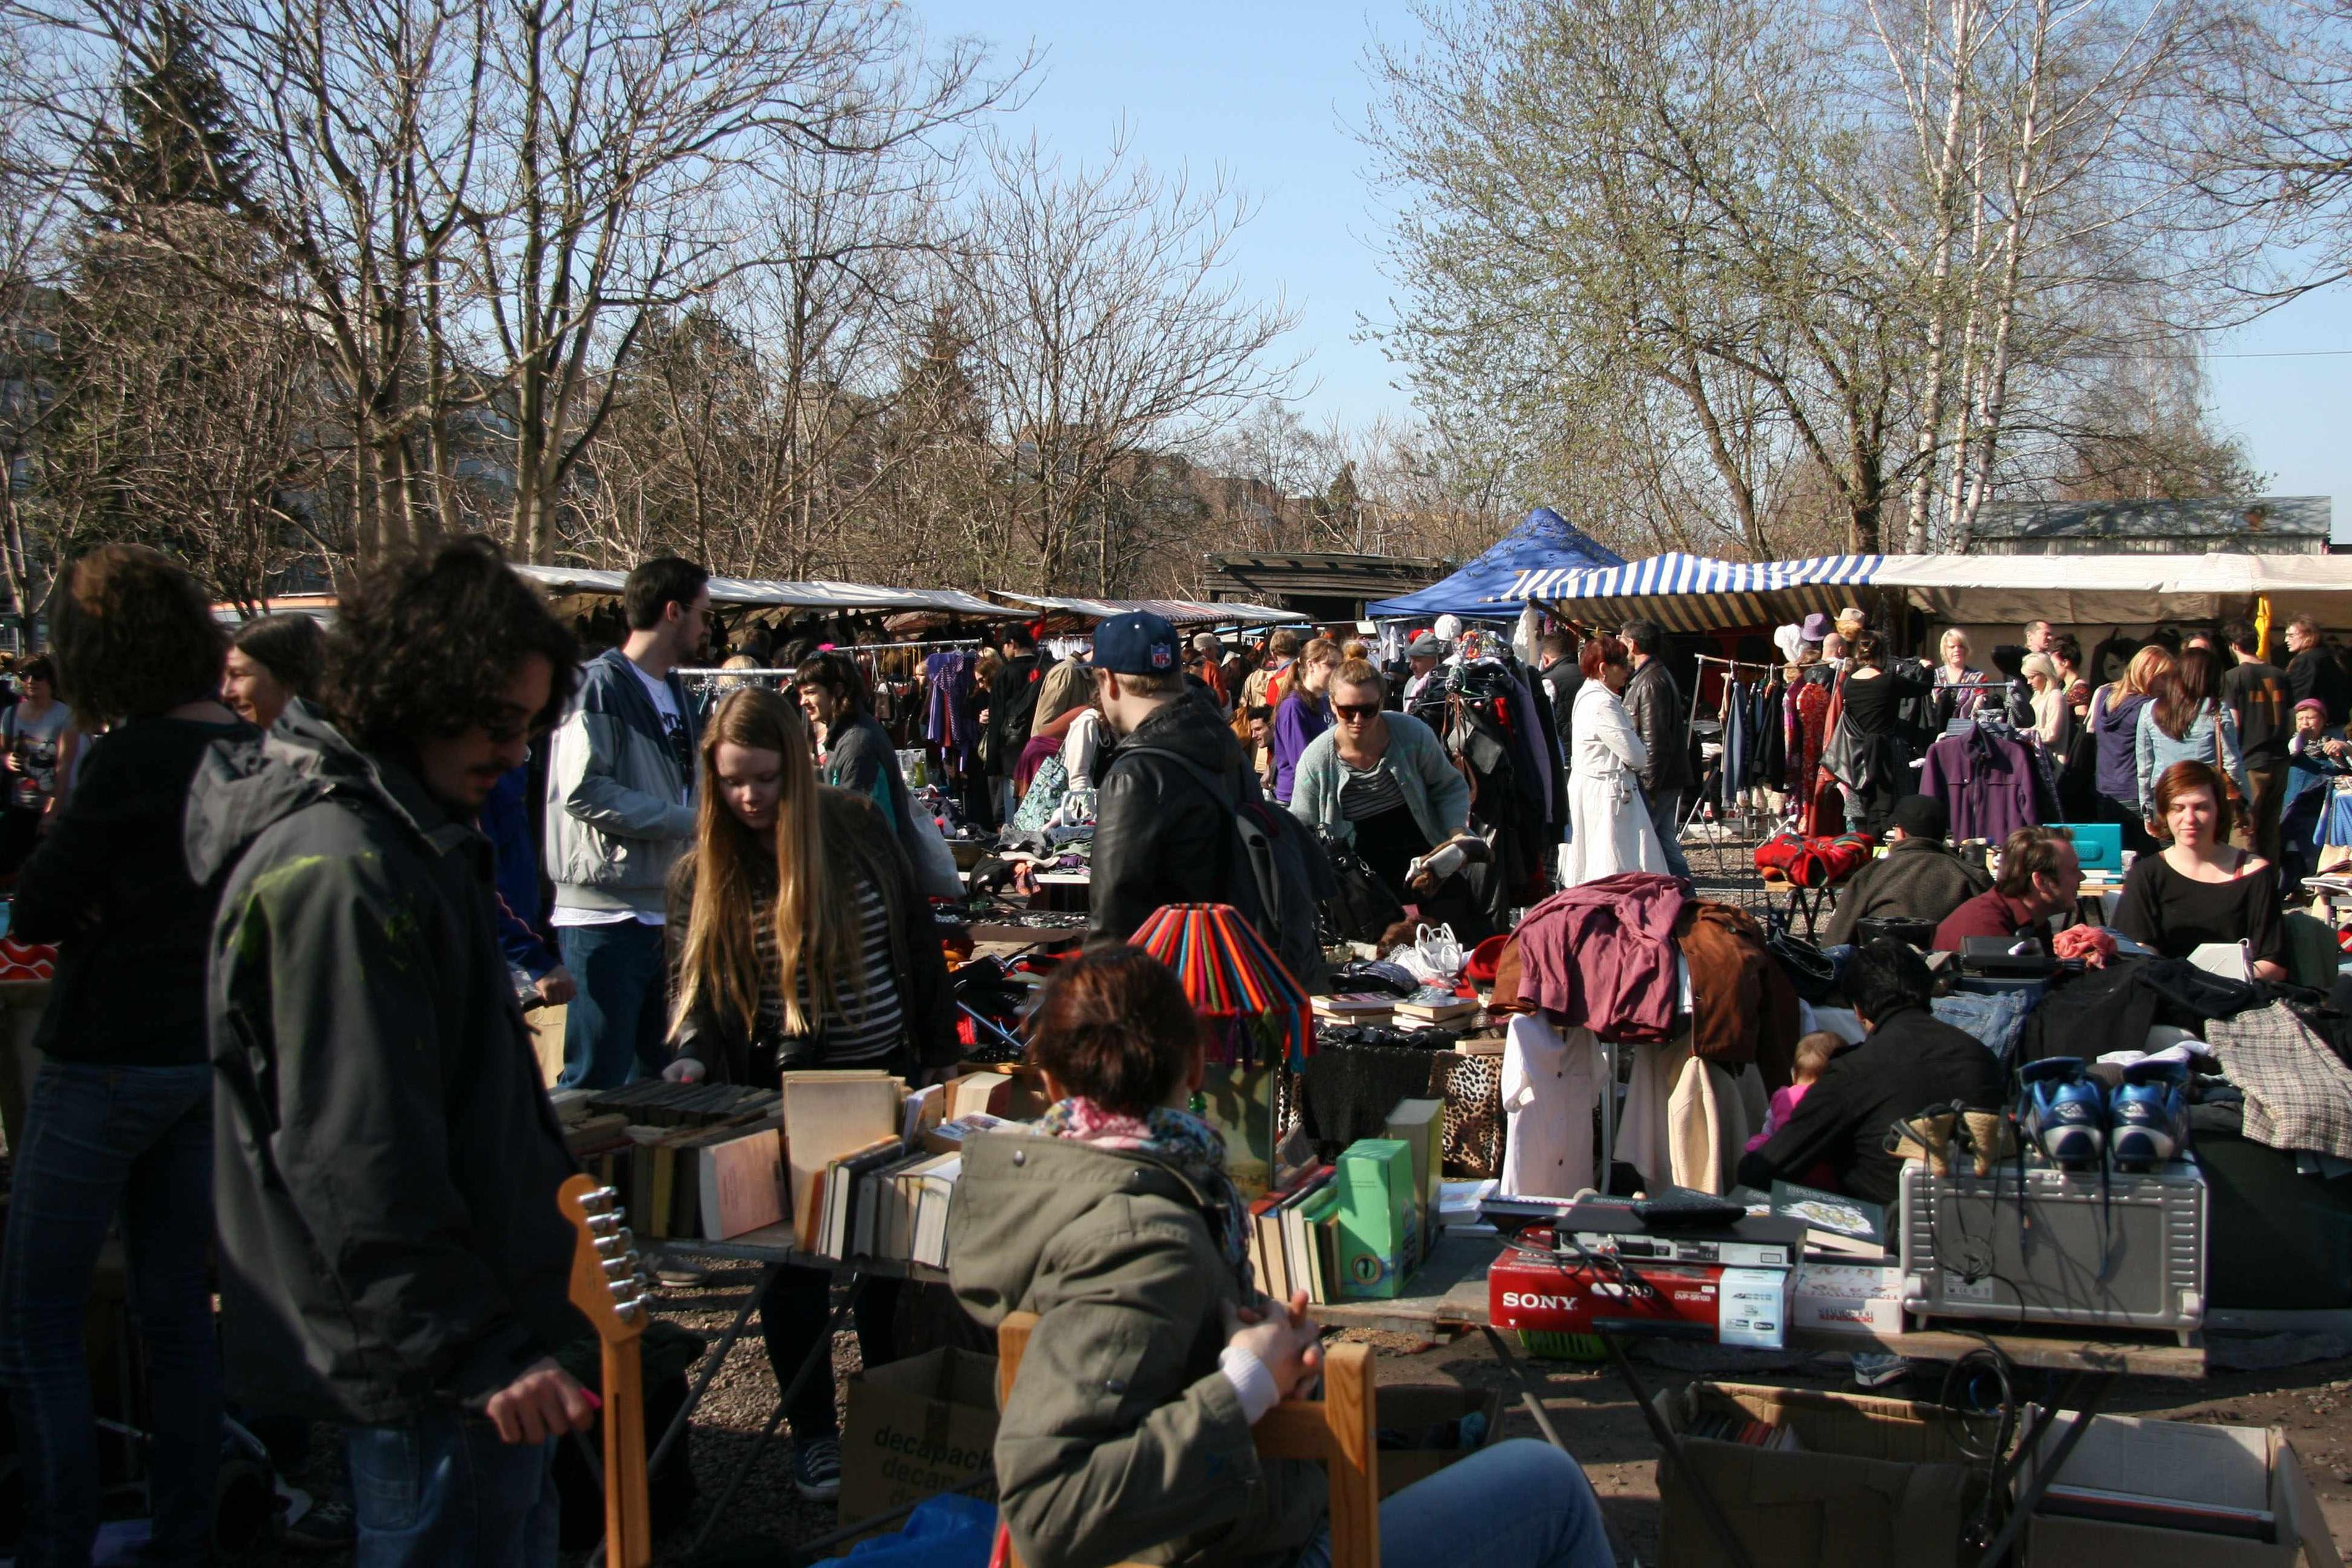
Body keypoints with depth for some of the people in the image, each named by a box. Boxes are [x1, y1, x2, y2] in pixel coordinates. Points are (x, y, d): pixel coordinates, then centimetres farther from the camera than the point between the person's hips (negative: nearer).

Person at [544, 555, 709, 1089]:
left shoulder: (675, 691, 18)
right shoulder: (600, 685, -10)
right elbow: (584, 790, -21)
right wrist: (689, 822, -18)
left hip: (667, 913, 9)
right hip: (607, 917, -9)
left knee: (660, 1076, 15)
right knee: (598, 1084, -5)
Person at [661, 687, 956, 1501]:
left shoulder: (857, 826, -3)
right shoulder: (699, 875, -5)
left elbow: (916, 942, 3)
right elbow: (695, 990, -2)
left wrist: (942, 1059, 2)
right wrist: (693, 1059, -23)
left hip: (887, 1073, 1)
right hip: (787, 1093, -1)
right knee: (797, 1264, 4)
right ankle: (813, 1433, 21)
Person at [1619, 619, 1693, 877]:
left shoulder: (1651, 682, -16)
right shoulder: (1661, 676, 17)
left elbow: (1655, 742, -21)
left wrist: (1649, 787, -20)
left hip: (1654, 781, -10)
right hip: (1668, 782, 10)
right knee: (1667, 845, 12)